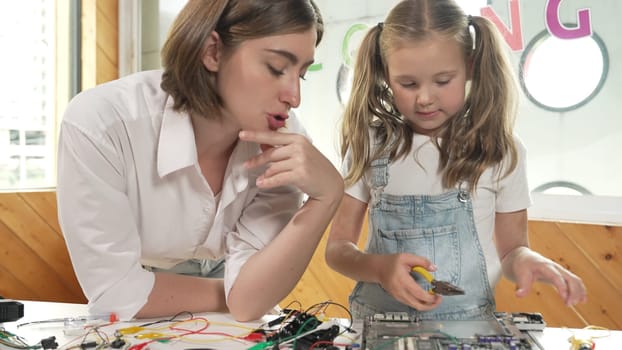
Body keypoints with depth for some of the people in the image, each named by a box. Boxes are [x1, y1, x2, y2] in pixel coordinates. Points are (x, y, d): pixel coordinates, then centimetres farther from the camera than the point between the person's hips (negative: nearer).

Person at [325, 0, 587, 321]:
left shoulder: (500, 149, -2)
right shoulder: (369, 144, -2)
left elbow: (510, 247, 6)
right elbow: (337, 248, 1)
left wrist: (525, 258, -16)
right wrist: (380, 267, -18)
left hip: (468, 323, 2)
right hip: (378, 319, -2)